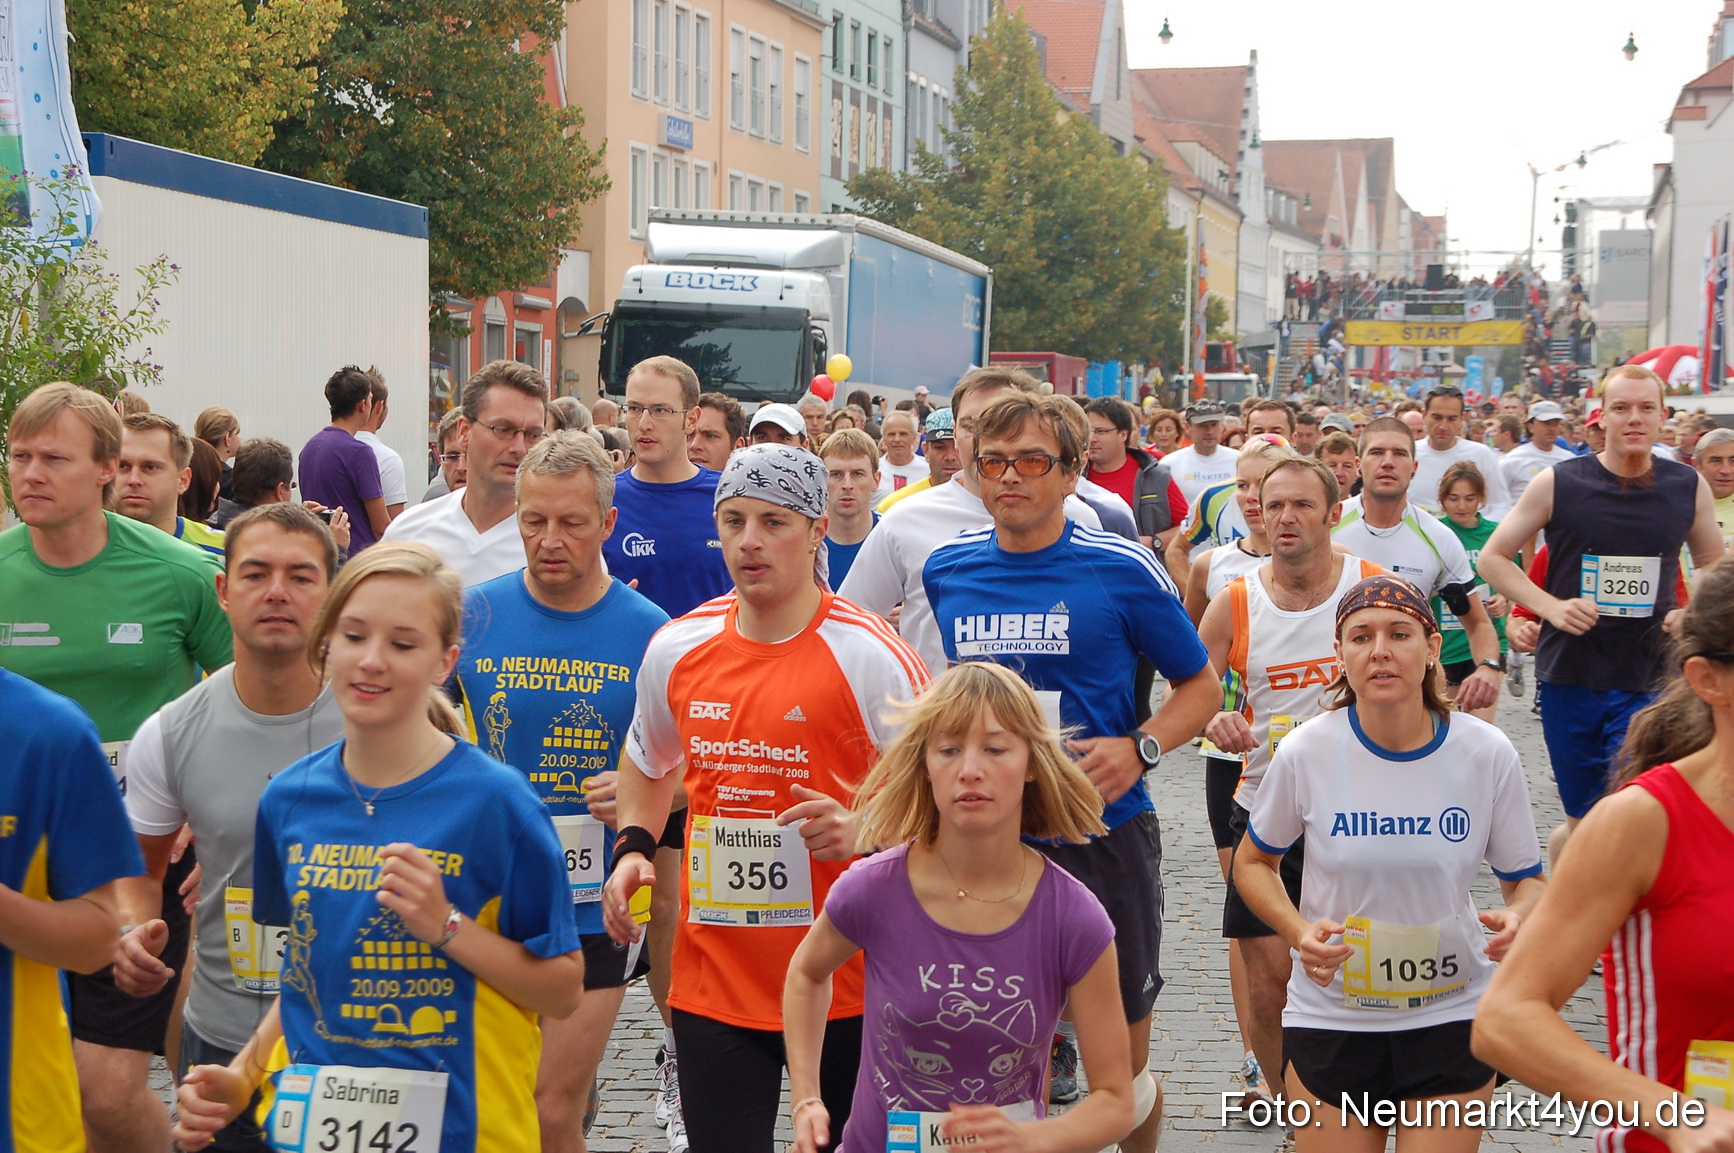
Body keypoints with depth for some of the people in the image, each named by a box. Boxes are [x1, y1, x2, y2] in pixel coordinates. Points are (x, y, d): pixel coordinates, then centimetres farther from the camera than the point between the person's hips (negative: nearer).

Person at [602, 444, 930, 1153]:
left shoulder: (869, 655, -11)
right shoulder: (677, 648, 4)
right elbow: (647, 762, 23)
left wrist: (863, 833, -24)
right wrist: (633, 845, 7)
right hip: (711, 981, 3)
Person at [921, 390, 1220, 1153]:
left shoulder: (1122, 569, -7)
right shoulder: (945, 571, 3)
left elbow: (1200, 685, 1)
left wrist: (1140, 749, -15)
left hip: (1105, 834, -2)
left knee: (1123, 1073, 9)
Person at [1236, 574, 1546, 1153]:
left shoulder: (1487, 753, -9)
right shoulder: (1306, 752, -10)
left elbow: (1527, 879, 3)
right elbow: (1253, 862, 5)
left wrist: (1518, 917, -20)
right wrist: (1298, 930, -14)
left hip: (1453, 1017, 0)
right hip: (1331, 1018, 0)